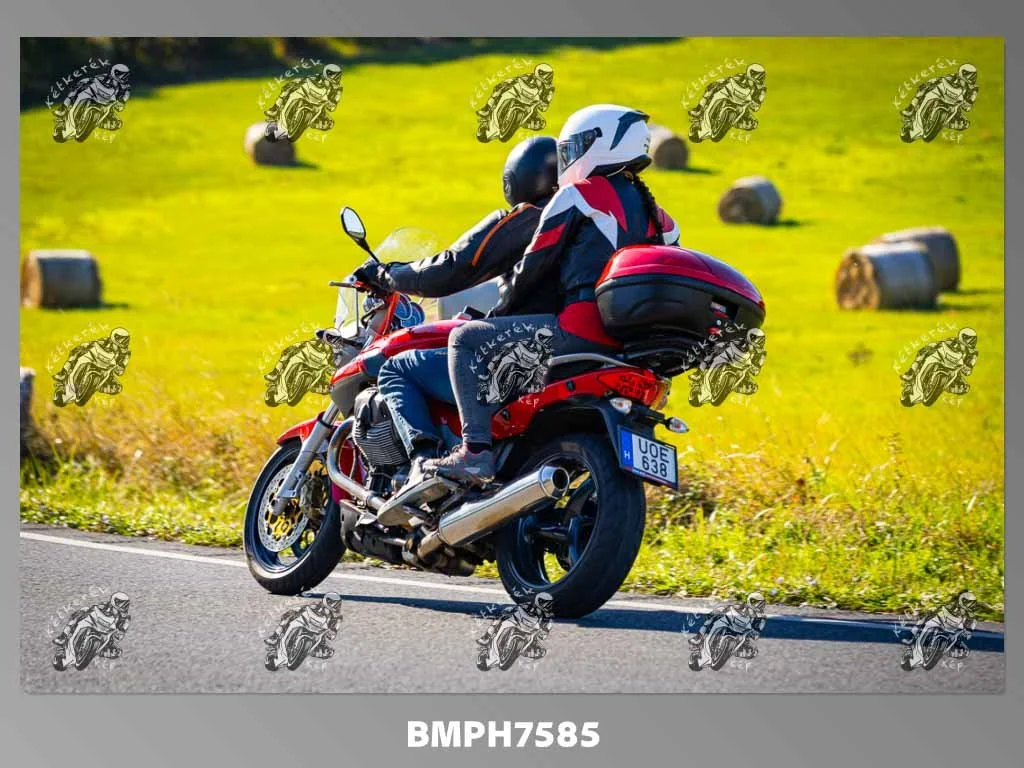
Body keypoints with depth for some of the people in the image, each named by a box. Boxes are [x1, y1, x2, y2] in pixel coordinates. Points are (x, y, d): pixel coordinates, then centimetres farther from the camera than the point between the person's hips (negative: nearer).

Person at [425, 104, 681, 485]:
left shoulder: (580, 196, -2)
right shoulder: (654, 216, 21)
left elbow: (534, 266, 0)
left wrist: (499, 312, 14)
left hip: (578, 330, -9)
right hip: (626, 347, 9)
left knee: (466, 339, 0)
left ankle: (475, 450, -13)